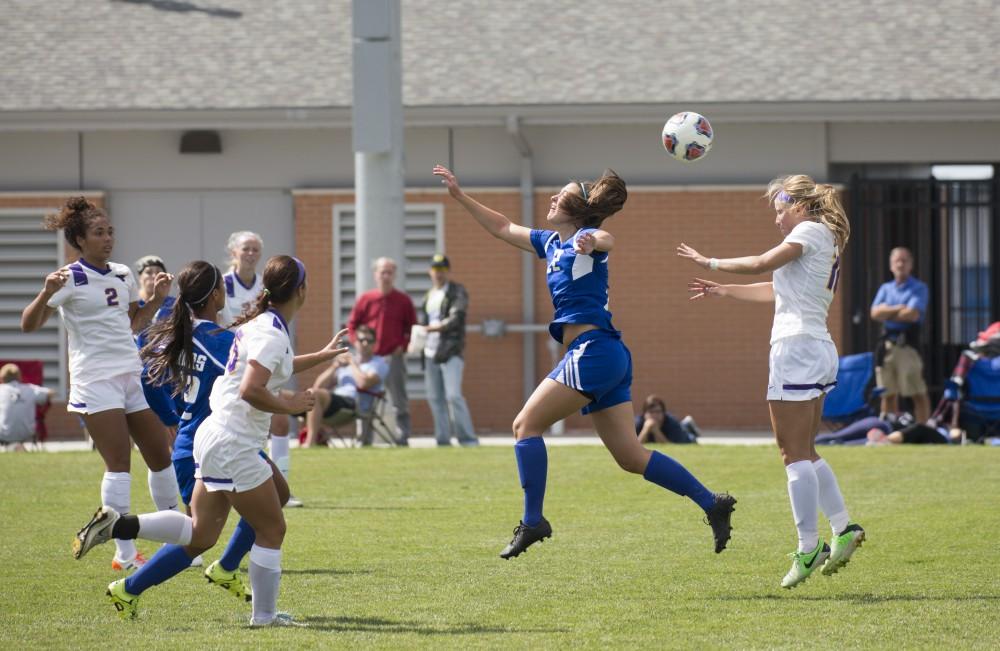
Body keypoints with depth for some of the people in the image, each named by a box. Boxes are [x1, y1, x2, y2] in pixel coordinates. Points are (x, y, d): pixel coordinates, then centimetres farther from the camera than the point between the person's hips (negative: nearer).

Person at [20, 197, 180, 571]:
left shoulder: (123, 276, 12)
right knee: (119, 465, -12)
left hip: (132, 375, 7)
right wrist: (47, 294, -32)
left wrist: (158, 299, 11)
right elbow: (29, 325, -15)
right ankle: (125, 555, -8)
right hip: (95, 381, -7)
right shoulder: (71, 278, -9)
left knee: (161, 457, 10)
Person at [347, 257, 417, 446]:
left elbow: (412, 327, 8)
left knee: (399, 399, -3)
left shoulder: (403, 301, 3)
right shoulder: (365, 299, 5)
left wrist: (403, 345, -5)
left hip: (394, 357, -1)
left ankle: (403, 435, -2)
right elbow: (352, 324, 11)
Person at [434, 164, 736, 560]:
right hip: (608, 359, 9)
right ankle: (713, 504, 7)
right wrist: (460, 196, 28)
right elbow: (503, 228, 31)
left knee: (526, 424, -7)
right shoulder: (550, 243, 19)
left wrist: (592, 242, -55)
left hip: (594, 350, -9)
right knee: (631, 457, 7)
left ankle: (532, 521, -8)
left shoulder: (585, 236, -7)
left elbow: (605, 239, -32)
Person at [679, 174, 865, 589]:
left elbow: (763, 263, -17)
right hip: (819, 350, 10)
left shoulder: (811, 231, -5)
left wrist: (709, 262, -5)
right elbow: (777, 291, 29)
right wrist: (723, 291, 32)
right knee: (805, 453, 15)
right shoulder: (827, 242, 22)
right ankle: (844, 528, 11)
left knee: (795, 454, -9)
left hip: (797, 348, -10)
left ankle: (808, 548, -11)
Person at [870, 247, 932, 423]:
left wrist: (887, 313, 0)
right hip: (886, 345, 5)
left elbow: (913, 314, -12)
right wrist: (898, 309, -9)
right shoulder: (885, 289, 17)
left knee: (918, 394, -8)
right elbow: (875, 312, 3)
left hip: (908, 344, -5)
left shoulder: (919, 288, 2)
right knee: (888, 395, 8)